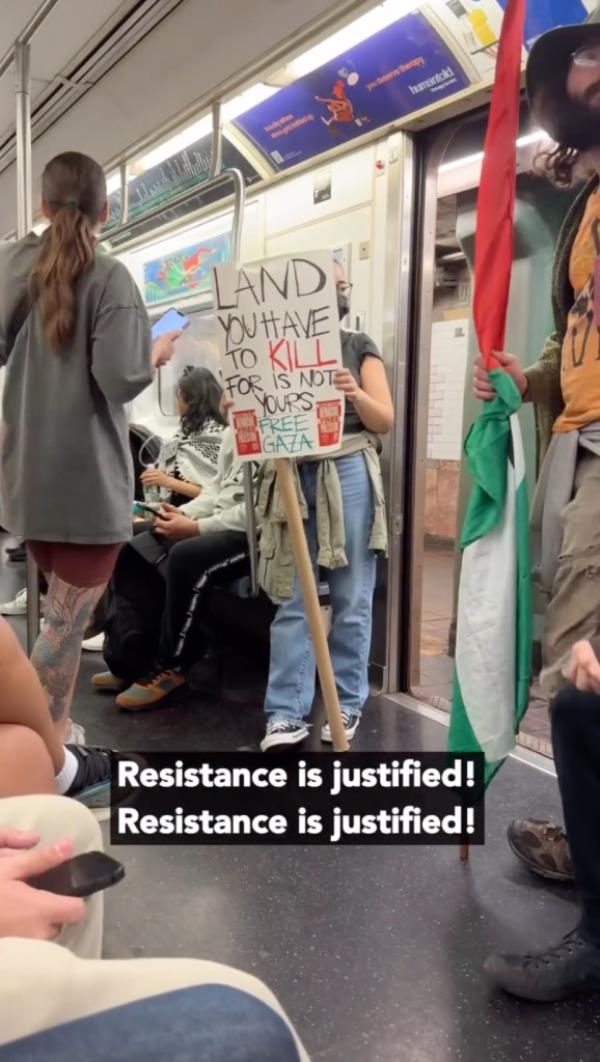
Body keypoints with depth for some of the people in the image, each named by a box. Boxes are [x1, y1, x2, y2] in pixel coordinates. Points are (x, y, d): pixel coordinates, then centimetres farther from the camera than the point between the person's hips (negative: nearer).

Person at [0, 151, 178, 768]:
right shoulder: (109, 277, -11)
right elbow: (120, 380, -19)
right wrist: (157, 354, 0)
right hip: (87, 479, -6)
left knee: (59, 609, 21)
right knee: (67, 620, 4)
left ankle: (55, 730, 31)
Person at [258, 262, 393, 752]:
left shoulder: (358, 346, 9)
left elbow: (385, 421, 3)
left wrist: (356, 395, -17)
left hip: (348, 475, -1)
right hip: (292, 478, 2)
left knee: (351, 598, 4)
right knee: (292, 600, 1)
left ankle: (348, 704, 15)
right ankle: (287, 713, 5)